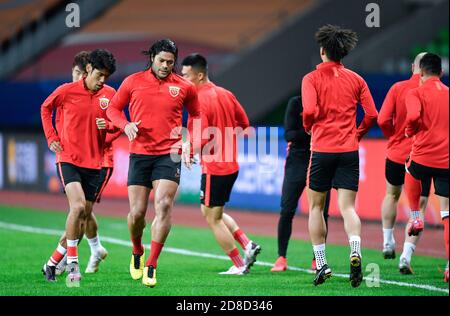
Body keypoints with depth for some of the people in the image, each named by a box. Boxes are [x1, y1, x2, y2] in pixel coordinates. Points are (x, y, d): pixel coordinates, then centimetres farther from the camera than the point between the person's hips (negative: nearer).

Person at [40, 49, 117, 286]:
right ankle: (72, 262, -14)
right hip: (68, 159, -4)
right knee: (78, 205, -24)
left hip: (94, 163, 4)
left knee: (84, 217, 5)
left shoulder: (110, 95, 2)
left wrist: (108, 125, -11)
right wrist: (51, 137, 2)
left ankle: (53, 263, 20)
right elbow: (45, 108, 11)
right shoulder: (67, 91, -6)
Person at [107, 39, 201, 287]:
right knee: (137, 212, -1)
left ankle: (151, 265, -11)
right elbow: (113, 108, 13)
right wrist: (126, 125, -8)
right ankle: (137, 252, 30)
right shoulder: (133, 82, 4)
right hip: (139, 153, 1)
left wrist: (189, 142, 6)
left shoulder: (184, 87, 5)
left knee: (164, 205, -17)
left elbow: (196, 114, 20)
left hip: (169, 154, -1)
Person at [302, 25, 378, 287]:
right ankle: (355, 252, -28)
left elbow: (310, 111, -16)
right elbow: (372, 115, 2)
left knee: (316, 206, 13)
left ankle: (321, 264, 10)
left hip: (322, 149, -2)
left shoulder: (312, 79, -2)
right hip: (349, 150, 2)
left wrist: (309, 127, 5)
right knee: (347, 207, -1)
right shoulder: (356, 80, 7)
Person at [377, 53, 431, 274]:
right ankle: (406, 255, -10)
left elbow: (383, 120, -11)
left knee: (392, 194, 29)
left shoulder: (398, 88, -5)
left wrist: (395, 137, 8)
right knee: (419, 206, 2)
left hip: (396, 154, 2)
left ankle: (388, 242, 31)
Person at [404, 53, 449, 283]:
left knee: (411, 172, 36)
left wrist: (410, 132, -1)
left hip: (423, 156, -2)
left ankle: (415, 218, 26)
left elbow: (413, 116, -21)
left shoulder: (416, 94, -3)